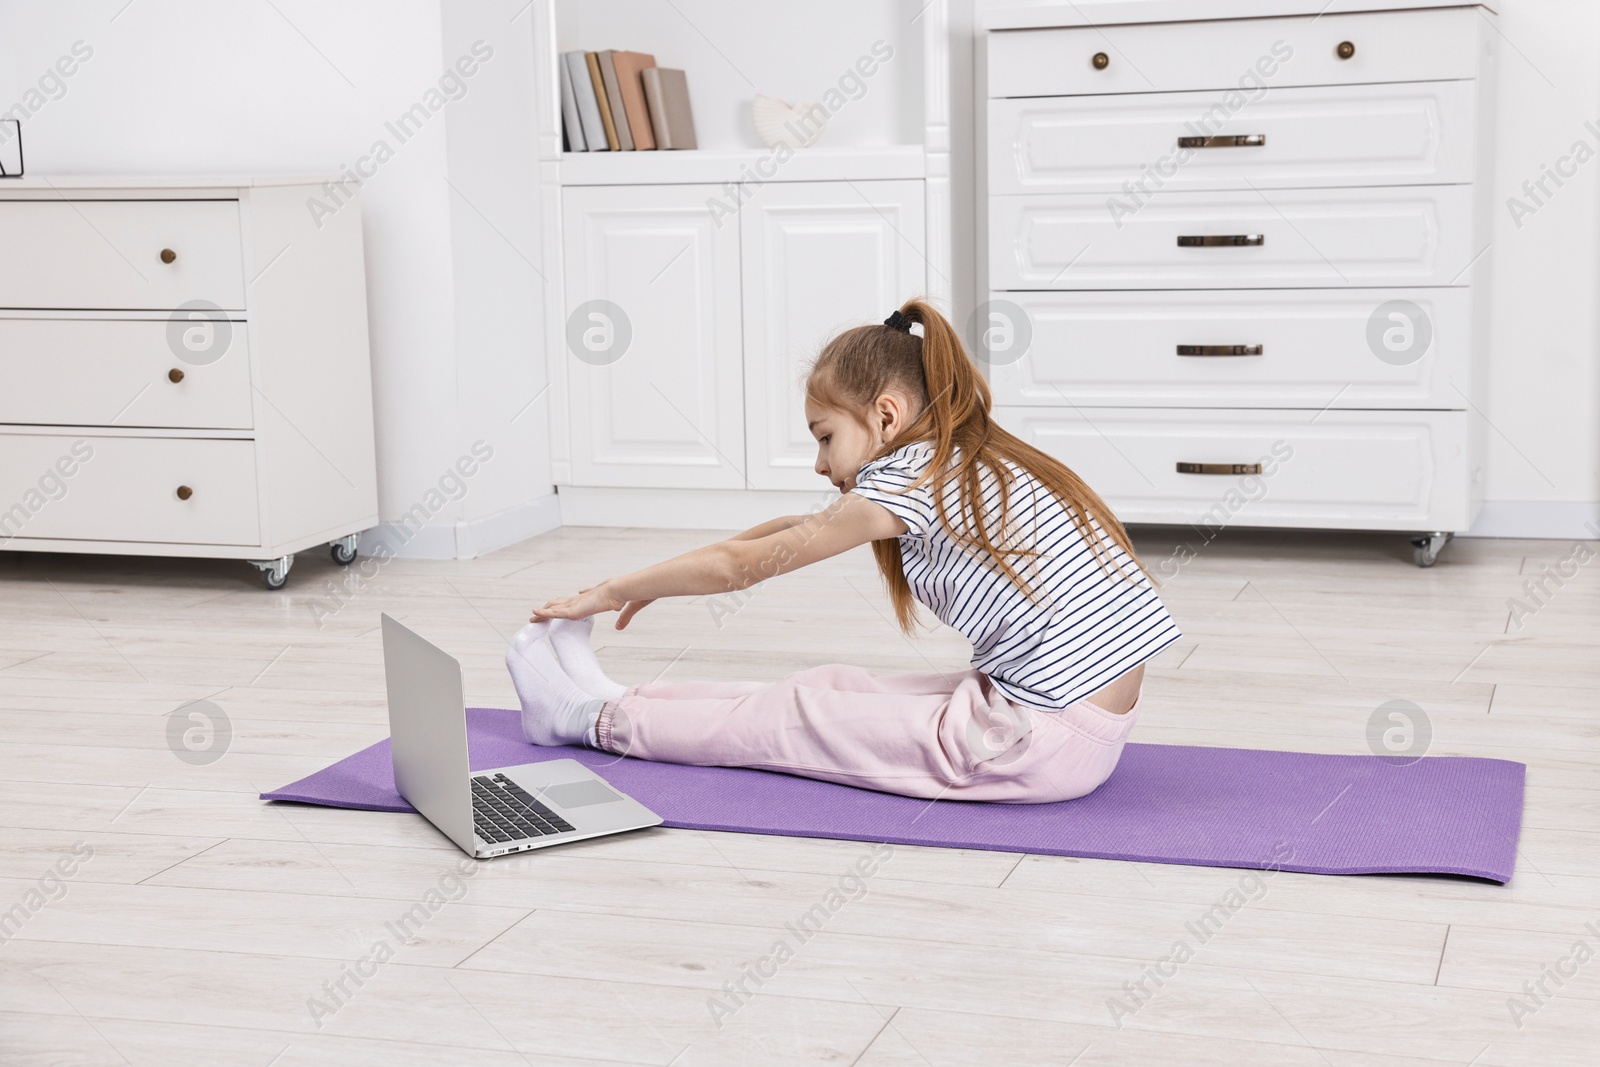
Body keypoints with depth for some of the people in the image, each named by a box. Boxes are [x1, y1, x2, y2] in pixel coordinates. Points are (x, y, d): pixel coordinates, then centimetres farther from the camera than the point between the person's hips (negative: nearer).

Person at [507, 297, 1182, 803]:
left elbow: (744, 565, -4)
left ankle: (594, 720, 18)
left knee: (794, 717, 4)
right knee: (833, 687, 14)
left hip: (1049, 744, -8)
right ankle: (623, 702, 23)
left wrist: (611, 593, 9)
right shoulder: (969, 464, 14)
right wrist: (650, 584, 25)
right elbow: (798, 528, 22)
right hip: (1083, 719, 8)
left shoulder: (911, 482, -12)